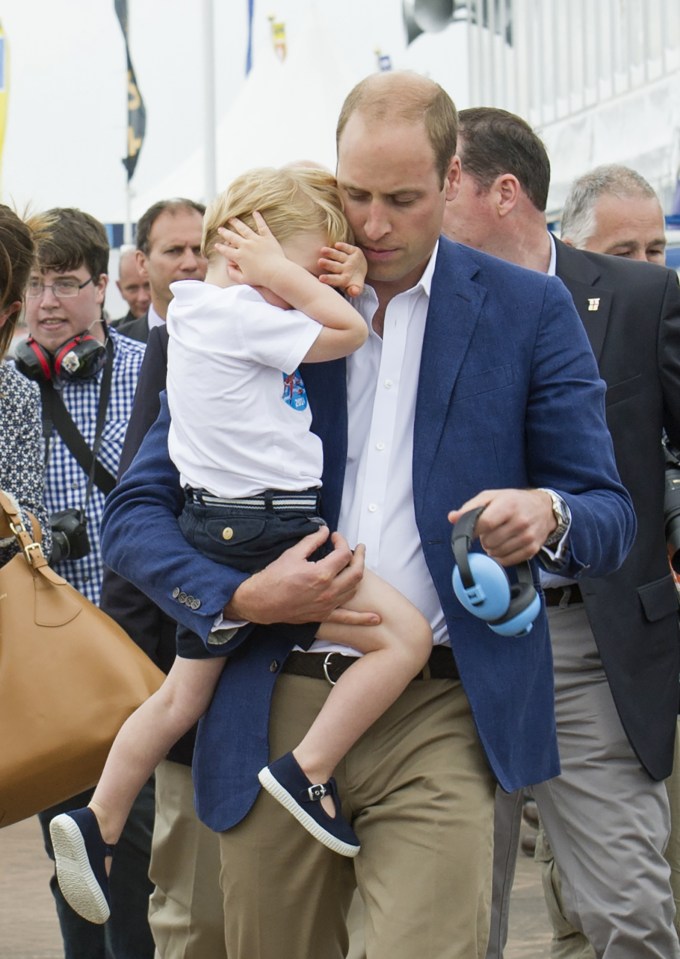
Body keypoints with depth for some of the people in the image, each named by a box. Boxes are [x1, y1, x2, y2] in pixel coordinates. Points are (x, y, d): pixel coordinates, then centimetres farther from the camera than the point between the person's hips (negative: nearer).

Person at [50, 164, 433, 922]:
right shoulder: (240, 314, -17)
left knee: (183, 694, 20)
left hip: (219, 536, 10)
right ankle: (306, 772, -10)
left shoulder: (202, 309, 14)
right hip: (265, 537, -10)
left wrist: (335, 283, 3)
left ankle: (97, 825, 21)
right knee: (404, 634, -11)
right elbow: (350, 334, -8)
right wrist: (280, 272, -6)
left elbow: (334, 319, 22)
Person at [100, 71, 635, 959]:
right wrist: (240, 597, -11)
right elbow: (134, 512, 8)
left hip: (443, 719, -2)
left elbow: (611, 516, 6)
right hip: (276, 714, 2)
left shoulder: (529, 312, 6)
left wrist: (547, 514, -18)